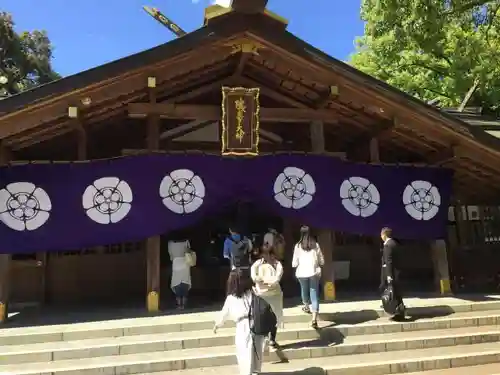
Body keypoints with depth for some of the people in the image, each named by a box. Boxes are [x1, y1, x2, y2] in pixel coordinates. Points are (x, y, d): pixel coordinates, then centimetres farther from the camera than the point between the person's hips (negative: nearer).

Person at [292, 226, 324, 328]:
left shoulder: (298, 246, -4)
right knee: (314, 294, 0)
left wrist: (295, 266, 20)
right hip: (314, 272, 0)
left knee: (304, 289, 26)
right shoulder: (316, 245, -1)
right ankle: (314, 319, -9)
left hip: (302, 272, 0)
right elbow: (321, 260, 5)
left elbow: (295, 263, -1)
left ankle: (306, 307, 51)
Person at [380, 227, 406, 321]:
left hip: (391, 273, -10)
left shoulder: (387, 245, -15)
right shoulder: (394, 243, 14)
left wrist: (389, 275, -22)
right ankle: (400, 313, 17)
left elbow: (388, 261, -20)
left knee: (395, 293, -4)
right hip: (396, 272, 10)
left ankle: (400, 313, 0)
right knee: (397, 293, 12)